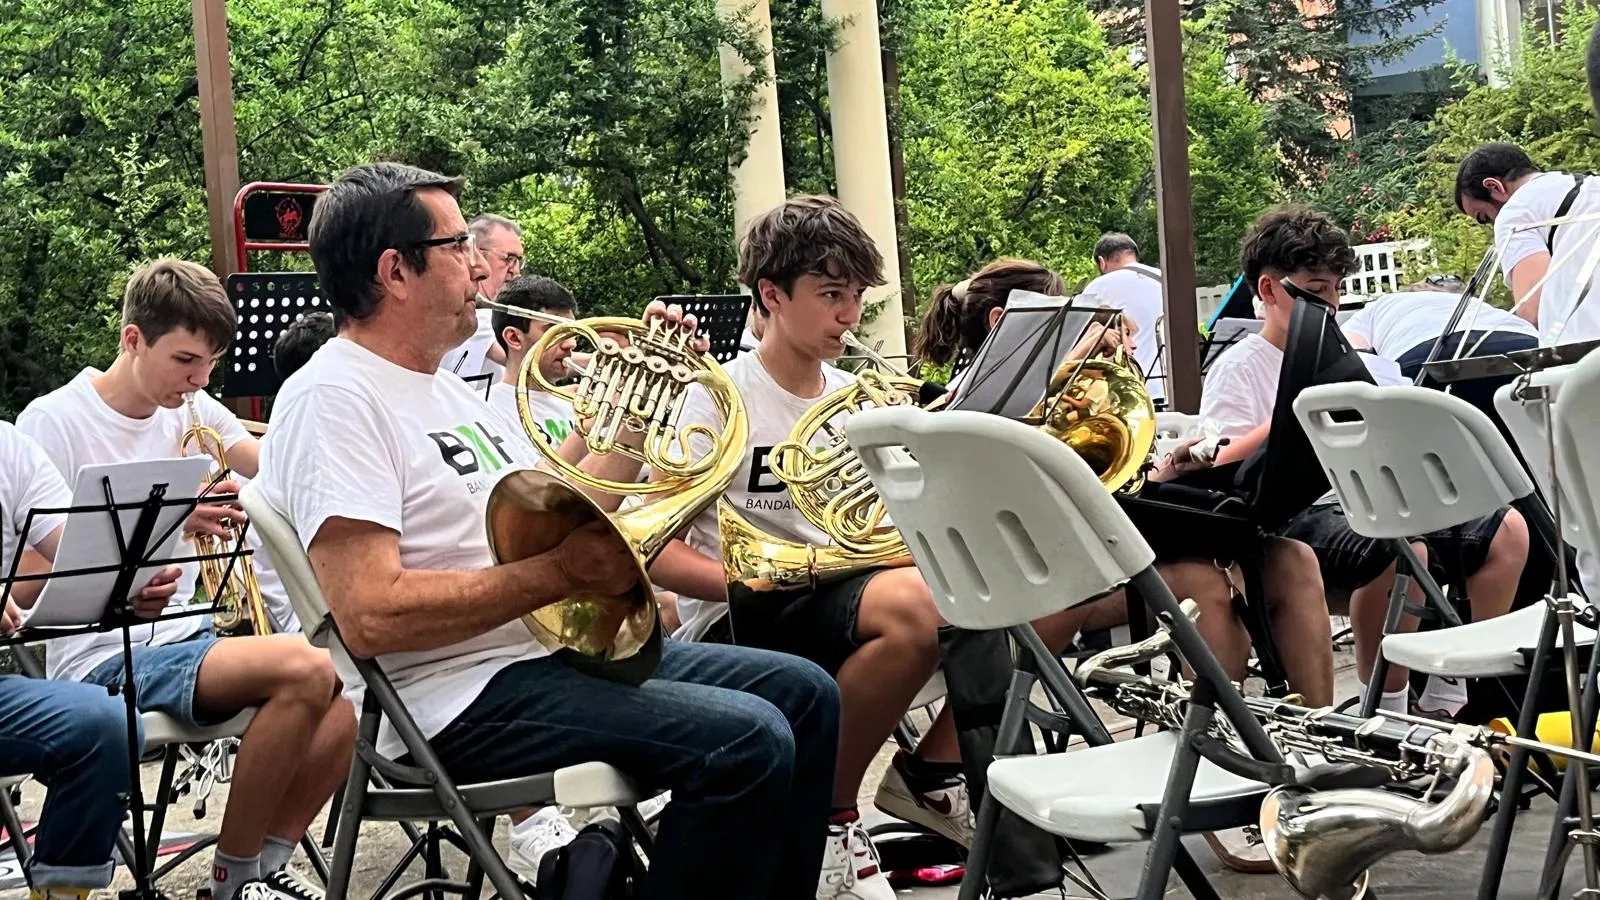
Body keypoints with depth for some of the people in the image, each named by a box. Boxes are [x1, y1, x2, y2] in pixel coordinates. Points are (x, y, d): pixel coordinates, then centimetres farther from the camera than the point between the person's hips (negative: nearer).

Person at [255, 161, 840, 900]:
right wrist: (561, 573, -22)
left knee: (802, 694, 8)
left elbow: (559, 519, 19)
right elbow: (371, 616, -25)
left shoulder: (445, 389, 16)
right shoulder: (334, 398, -15)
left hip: (559, 647, 10)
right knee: (745, 742, -24)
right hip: (462, 698, -10)